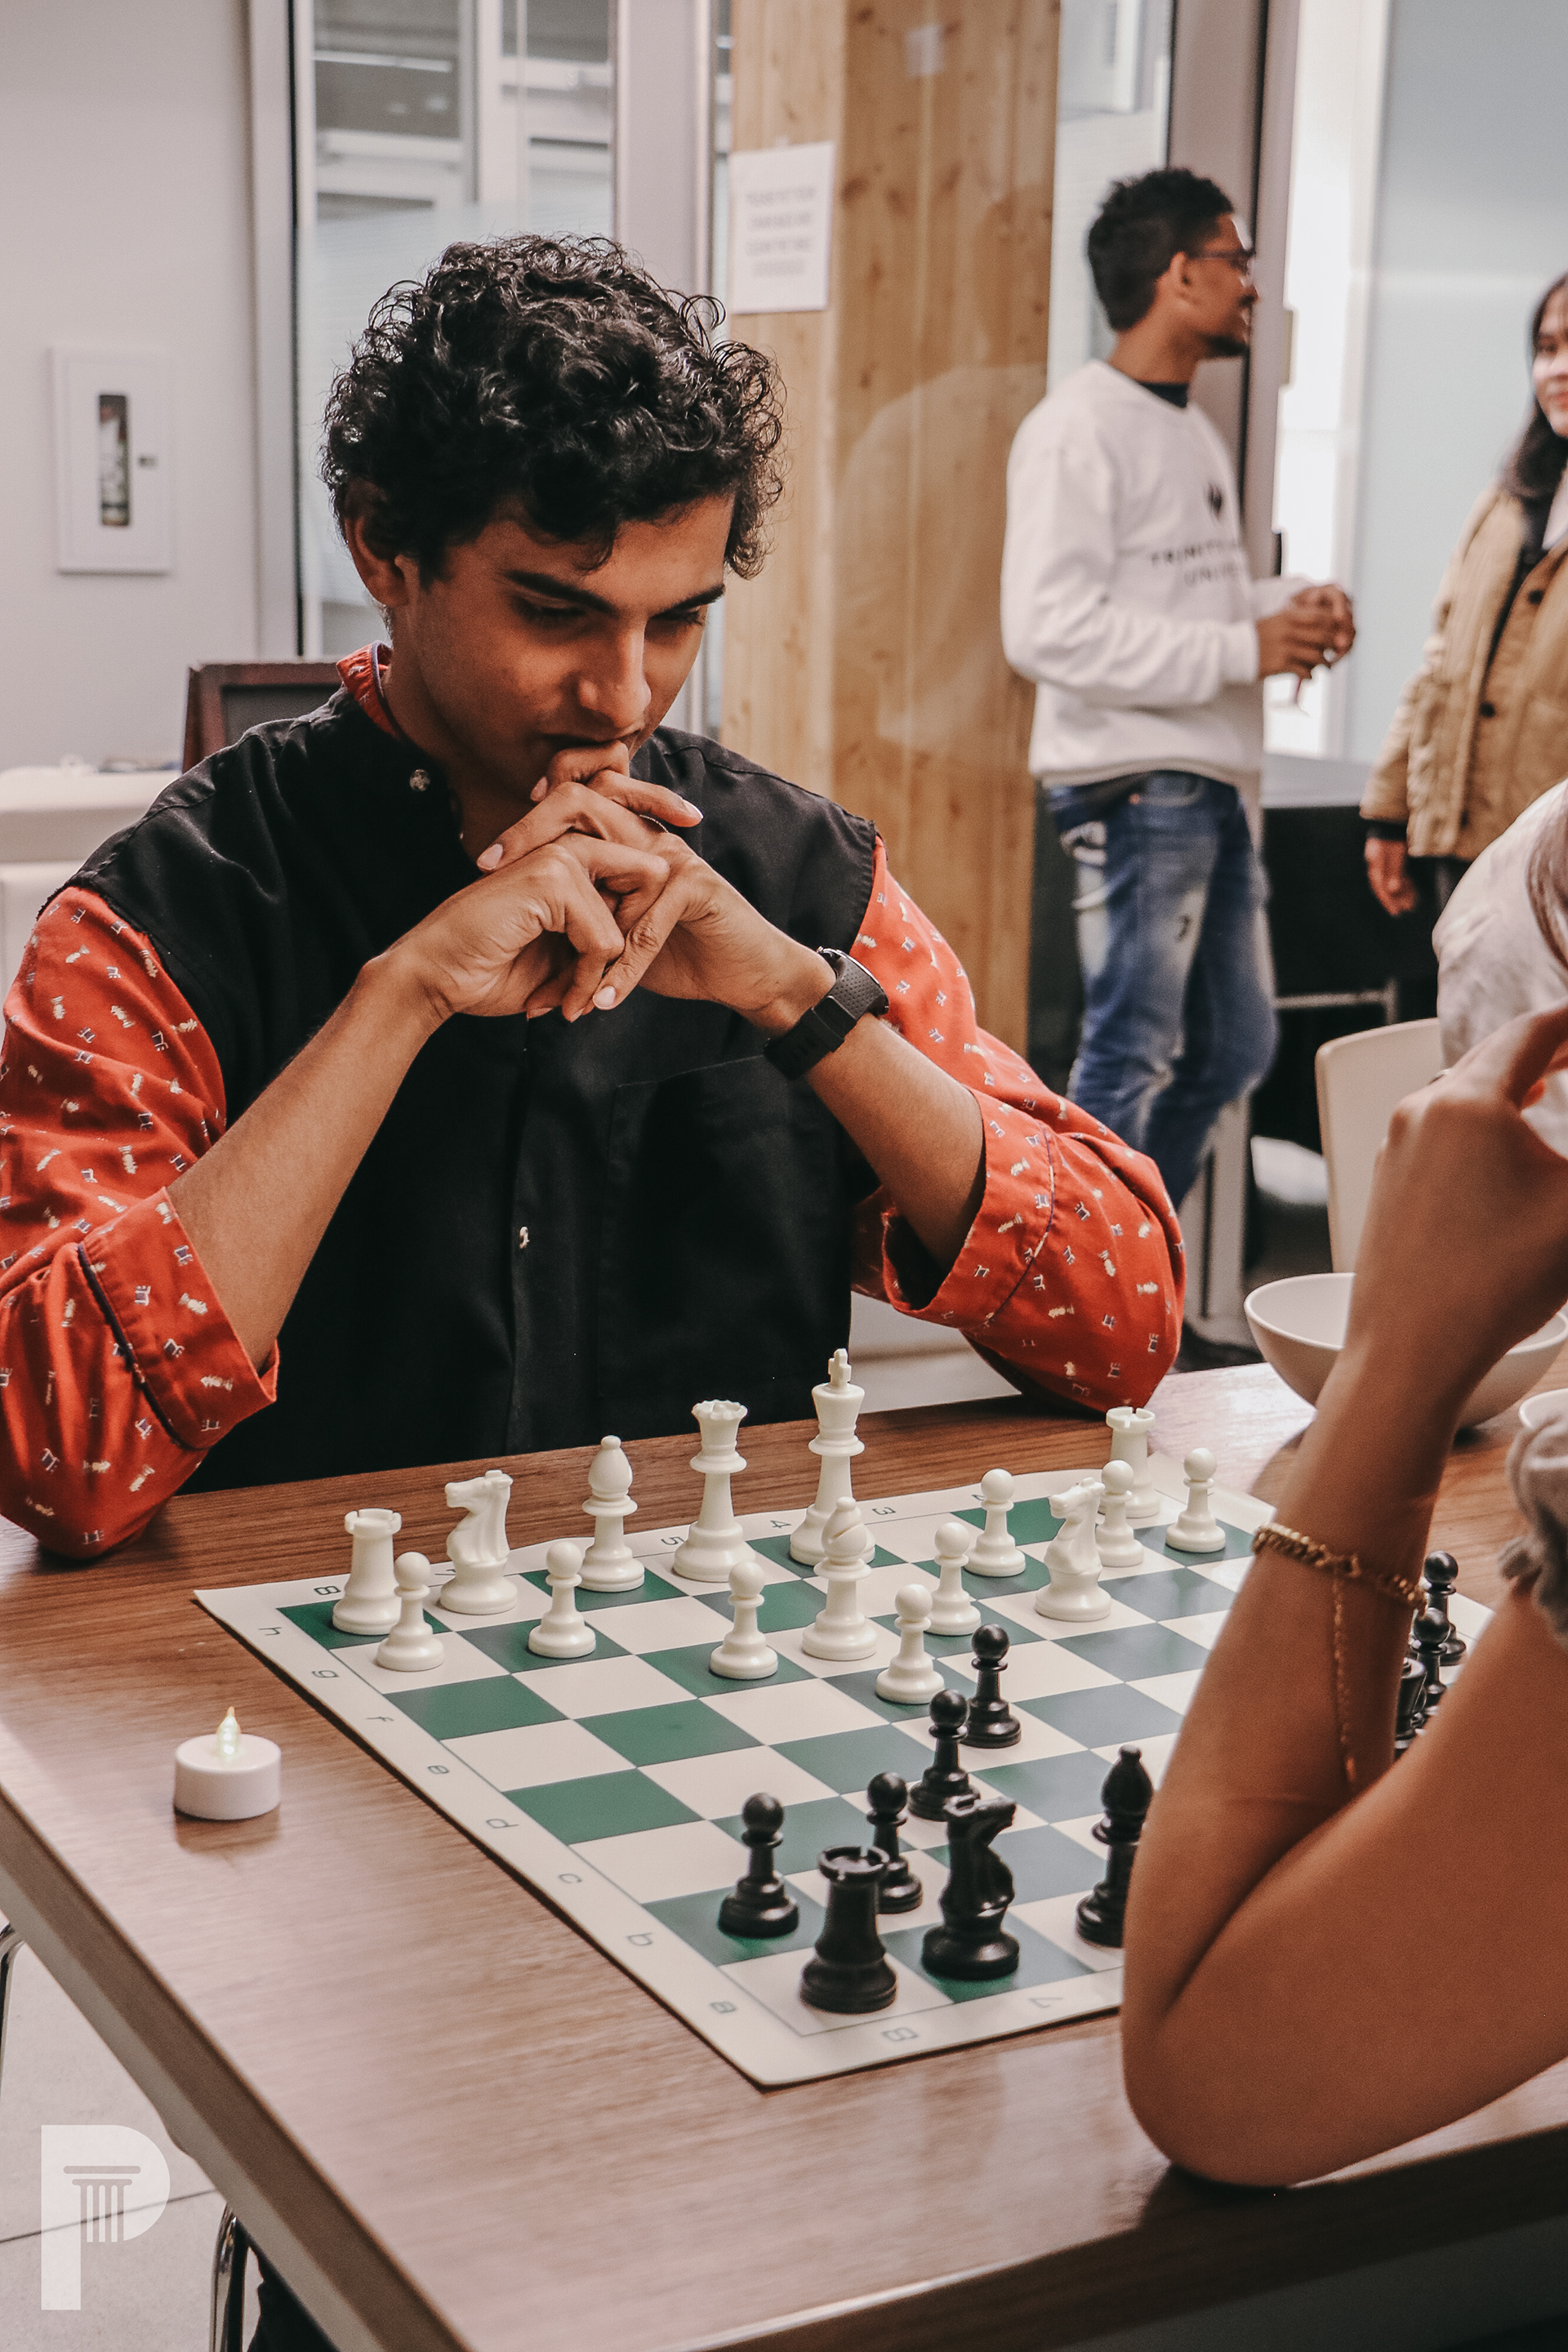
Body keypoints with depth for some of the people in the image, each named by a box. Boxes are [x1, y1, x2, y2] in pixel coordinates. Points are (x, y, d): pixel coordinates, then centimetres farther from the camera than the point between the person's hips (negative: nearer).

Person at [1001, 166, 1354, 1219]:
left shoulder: (1194, 431, 18)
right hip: (1133, 785, -9)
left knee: (1234, 1047, 14)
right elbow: (1050, 630, -21)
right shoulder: (1079, 429, -11)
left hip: (1215, 784, 9)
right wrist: (1245, 649, -19)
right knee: (1132, 1054, -5)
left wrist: (1290, 606, 4)